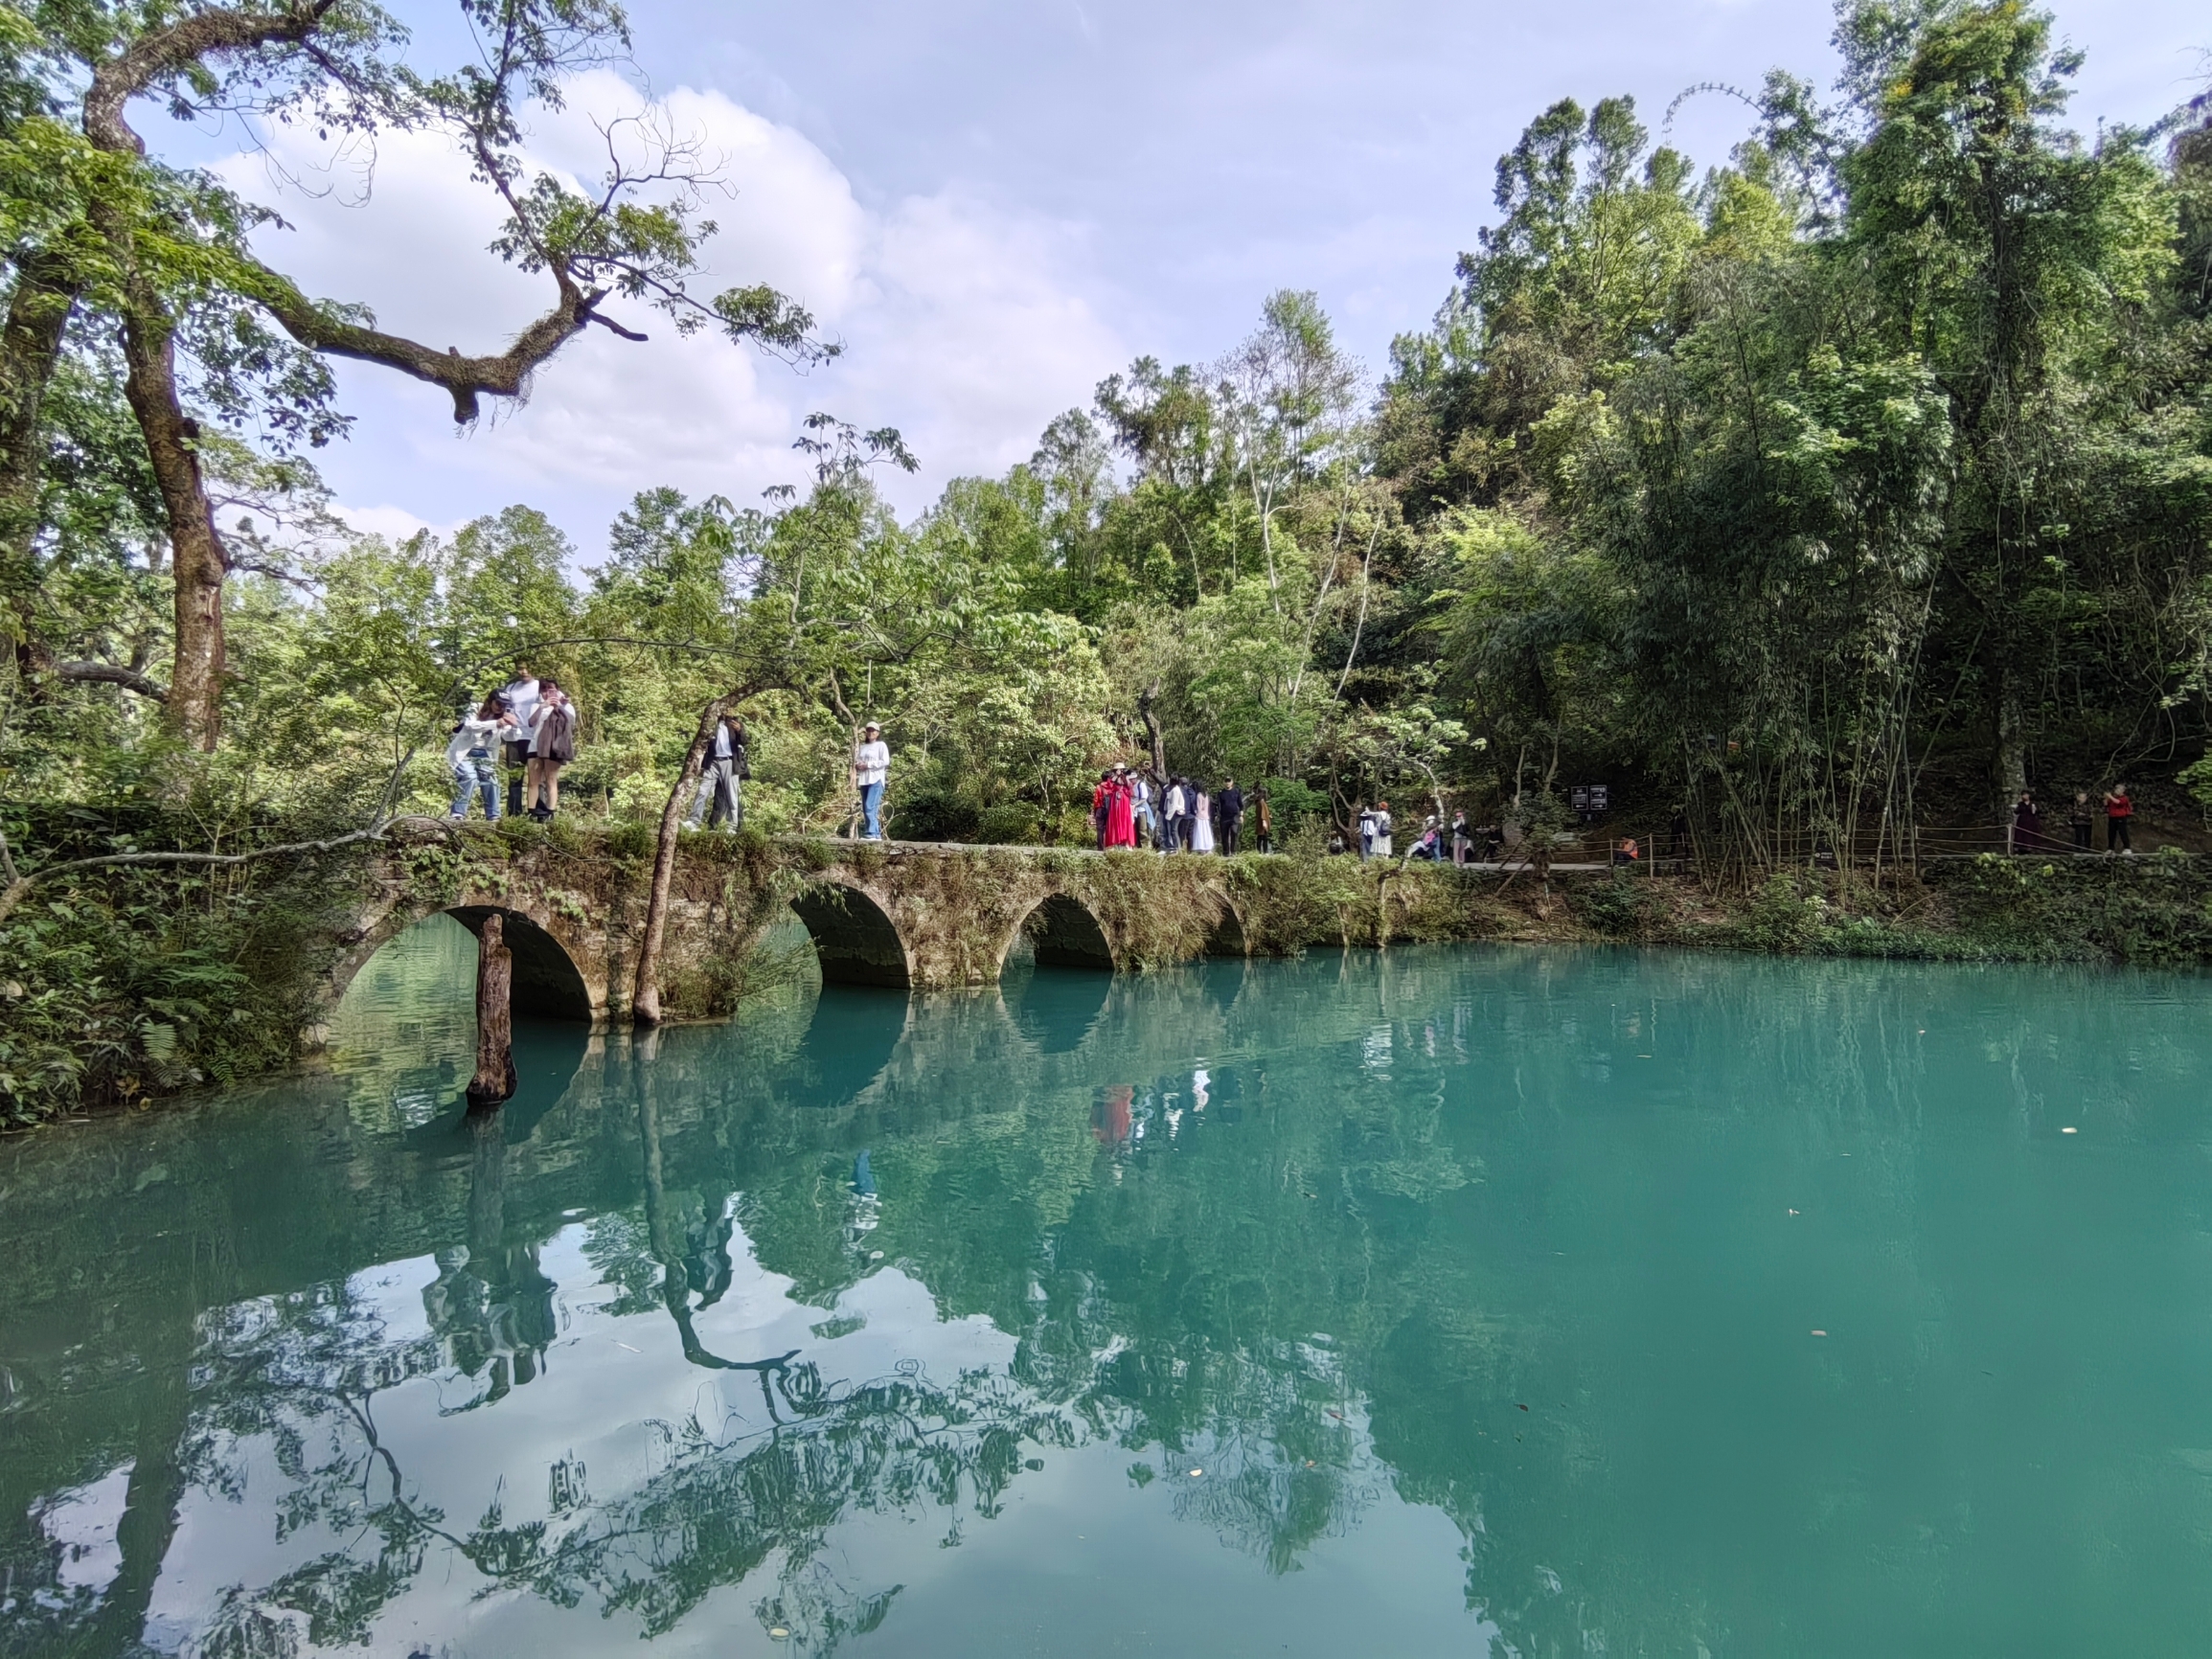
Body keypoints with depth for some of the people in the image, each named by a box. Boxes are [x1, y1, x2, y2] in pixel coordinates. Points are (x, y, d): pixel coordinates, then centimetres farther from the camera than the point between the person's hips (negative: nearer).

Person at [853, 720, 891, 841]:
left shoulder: (881, 745, 3)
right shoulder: (862, 747, 21)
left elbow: (885, 762, -9)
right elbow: (856, 761, 23)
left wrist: (867, 765, -12)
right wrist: (857, 765, -2)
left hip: (876, 780, -7)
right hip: (864, 780, 7)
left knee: (870, 807, -18)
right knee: (865, 809, 4)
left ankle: (871, 833, -19)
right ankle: (877, 834, 5)